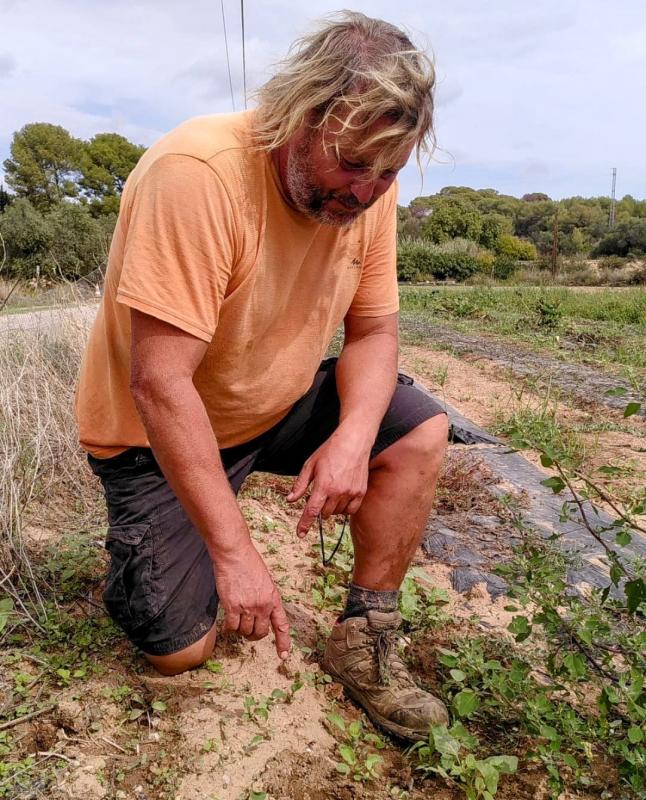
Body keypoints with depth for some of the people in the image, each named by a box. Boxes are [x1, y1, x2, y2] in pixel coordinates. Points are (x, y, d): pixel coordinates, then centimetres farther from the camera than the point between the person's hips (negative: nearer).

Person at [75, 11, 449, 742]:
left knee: (420, 433, -12)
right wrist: (234, 551, -30)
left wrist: (354, 435, -25)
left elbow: (374, 332, -4)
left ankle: (363, 642, 1)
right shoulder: (196, 173, -30)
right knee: (180, 648, -6)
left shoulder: (368, 189, -10)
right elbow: (159, 384, -32)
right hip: (158, 430, -5)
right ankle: (144, 552, 27)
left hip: (280, 404, 6)